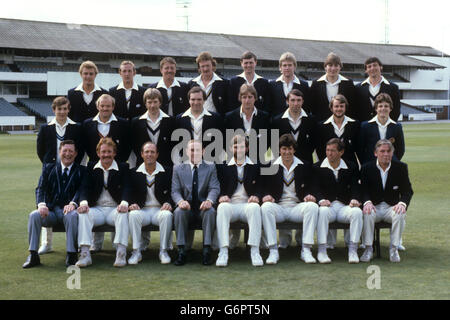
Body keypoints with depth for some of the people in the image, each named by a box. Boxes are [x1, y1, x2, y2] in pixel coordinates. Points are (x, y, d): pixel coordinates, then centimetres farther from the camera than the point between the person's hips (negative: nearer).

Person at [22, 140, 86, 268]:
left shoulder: (81, 171, 10)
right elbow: (40, 188, 3)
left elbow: (81, 190, -5)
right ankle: (33, 256, -22)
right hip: (50, 210, 2)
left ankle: (71, 255, -31)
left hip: (68, 210, -2)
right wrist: (41, 204, -19)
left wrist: (73, 203, -26)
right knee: (34, 215, -28)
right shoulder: (49, 167, 15)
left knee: (72, 215, -36)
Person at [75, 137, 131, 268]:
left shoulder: (123, 168, 8)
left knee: (123, 213, -34)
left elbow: (126, 188, -6)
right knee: (83, 213, -29)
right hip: (97, 209, 1)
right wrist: (83, 202, -23)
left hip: (115, 209, -1)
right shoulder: (91, 168, 13)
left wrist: (124, 203, -29)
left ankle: (121, 253, -37)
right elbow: (85, 188, 0)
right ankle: (85, 254, -34)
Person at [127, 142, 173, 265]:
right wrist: (133, 204, -12)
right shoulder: (134, 173, 10)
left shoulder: (167, 172, 7)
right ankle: (136, 252, -23)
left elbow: (171, 193, 5)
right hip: (142, 210, 1)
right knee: (133, 215, -32)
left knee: (167, 215, -34)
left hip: (160, 209, -1)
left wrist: (168, 203, -15)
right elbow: (131, 194, 9)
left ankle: (163, 251, -20)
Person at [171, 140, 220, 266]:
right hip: (187, 209, 1)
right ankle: (181, 251, -28)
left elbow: (214, 189, -2)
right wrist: (180, 201, -22)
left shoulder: (210, 168, 10)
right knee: (179, 211, -32)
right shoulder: (178, 169, 11)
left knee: (210, 211, -33)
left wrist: (209, 200, -25)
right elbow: (175, 191, 3)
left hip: (203, 208, 0)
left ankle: (207, 250, -31)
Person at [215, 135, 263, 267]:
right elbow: (219, 187, 13)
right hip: (230, 204, 0)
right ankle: (223, 251, -39)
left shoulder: (255, 166, 16)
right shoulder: (223, 166, 16)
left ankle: (255, 251, -37)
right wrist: (221, 196, -9)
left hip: (248, 204, 0)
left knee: (255, 207, -36)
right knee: (222, 207, -36)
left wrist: (256, 196, -8)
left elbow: (260, 187, 13)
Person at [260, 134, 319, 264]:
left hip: (297, 207, 1)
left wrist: (309, 195, -10)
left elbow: (309, 187, 13)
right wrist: (266, 195, -14)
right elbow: (265, 188, 9)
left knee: (313, 206, -31)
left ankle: (306, 250, -28)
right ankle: (273, 251, -31)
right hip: (278, 207, -1)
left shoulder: (304, 167, 12)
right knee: (266, 207, -34)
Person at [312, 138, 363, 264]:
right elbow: (316, 189, -2)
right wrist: (321, 200, -23)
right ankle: (322, 251, -32)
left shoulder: (351, 167, 13)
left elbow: (355, 188, 3)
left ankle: (353, 250, -25)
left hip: (345, 206, 2)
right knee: (323, 211, -37)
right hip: (327, 205, -1)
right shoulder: (317, 167, 8)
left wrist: (354, 199, -19)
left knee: (357, 212, -31)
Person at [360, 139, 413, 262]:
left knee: (400, 214, -32)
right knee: (367, 214, -33)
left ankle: (394, 249, -18)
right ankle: (368, 248, -20)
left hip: (392, 207, 1)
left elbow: (408, 191, 0)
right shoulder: (367, 168, 1)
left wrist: (402, 203, -22)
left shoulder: (401, 167, 2)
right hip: (374, 206, 0)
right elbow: (363, 191, -3)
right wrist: (367, 202, -26)